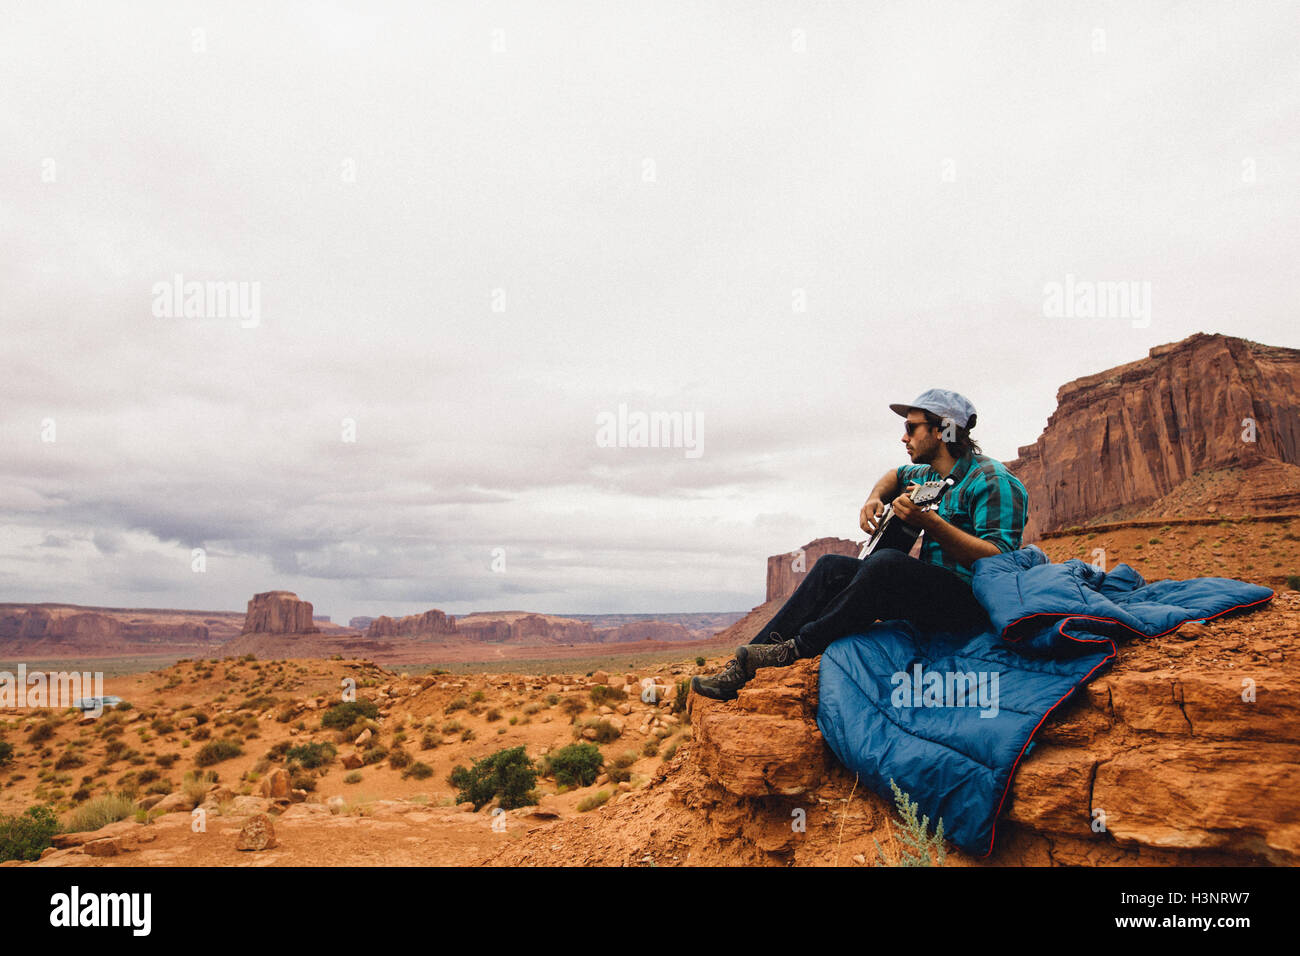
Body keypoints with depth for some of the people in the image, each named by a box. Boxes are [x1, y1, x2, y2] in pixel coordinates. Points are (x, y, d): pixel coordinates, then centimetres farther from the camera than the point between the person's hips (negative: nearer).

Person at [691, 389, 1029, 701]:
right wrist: (874, 499, 15)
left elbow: (998, 560, -23)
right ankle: (742, 668, -12)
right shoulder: (930, 475, 15)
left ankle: (798, 648, -21)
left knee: (886, 563, -34)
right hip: (926, 590, 9)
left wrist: (929, 522, -33)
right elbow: (895, 475, 38)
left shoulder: (994, 481, -12)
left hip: (970, 601, -9)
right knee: (833, 568, -6)